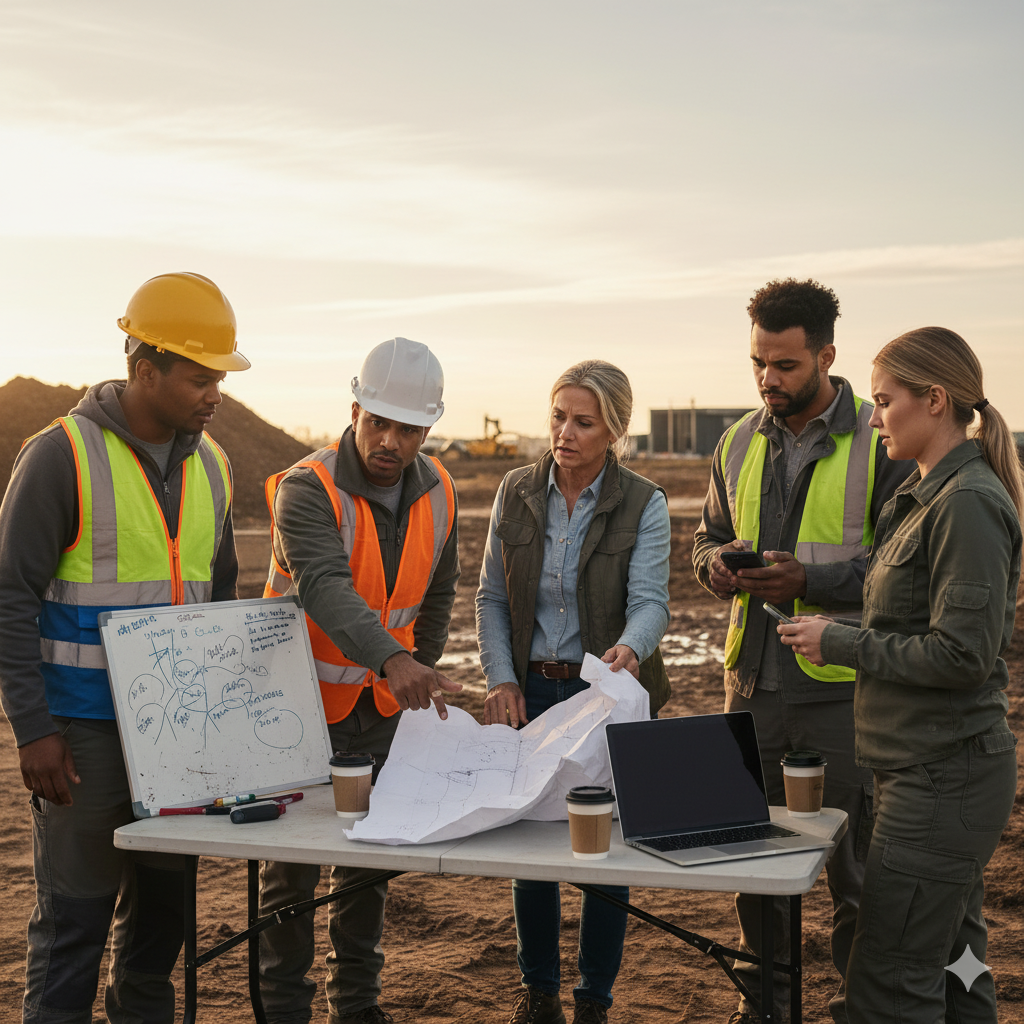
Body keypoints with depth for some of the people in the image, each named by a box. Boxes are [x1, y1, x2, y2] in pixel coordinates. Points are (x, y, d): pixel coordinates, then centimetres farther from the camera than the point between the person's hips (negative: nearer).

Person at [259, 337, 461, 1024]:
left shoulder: (438, 493, -2)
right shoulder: (308, 489, -22)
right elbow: (325, 588, -39)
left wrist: (420, 680, 10)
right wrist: (392, 661, -53)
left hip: (385, 706, 5)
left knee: (372, 854, 14)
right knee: (292, 862, 3)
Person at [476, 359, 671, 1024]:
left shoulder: (644, 505, -8)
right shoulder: (516, 493, 0)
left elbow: (650, 600, -20)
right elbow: (492, 597, 5)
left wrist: (629, 649, -42)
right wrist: (501, 678, -8)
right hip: (531, 691, 3)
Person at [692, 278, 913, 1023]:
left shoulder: (880, 443, -8)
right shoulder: (741, 443, 9)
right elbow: (710, 535, 21)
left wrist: (811, 581, -21)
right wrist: (716, 563, -2)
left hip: (840, 688, -5)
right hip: (753, 679, 5)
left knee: (853, 858, 5)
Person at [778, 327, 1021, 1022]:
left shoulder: (968, 503, -18)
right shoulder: (925, 496, 13)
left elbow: (961, 653, -23)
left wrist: (838, 643, -15)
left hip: (944, 777, -10)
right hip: (928, 769, 10)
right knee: (953, 965, 19)